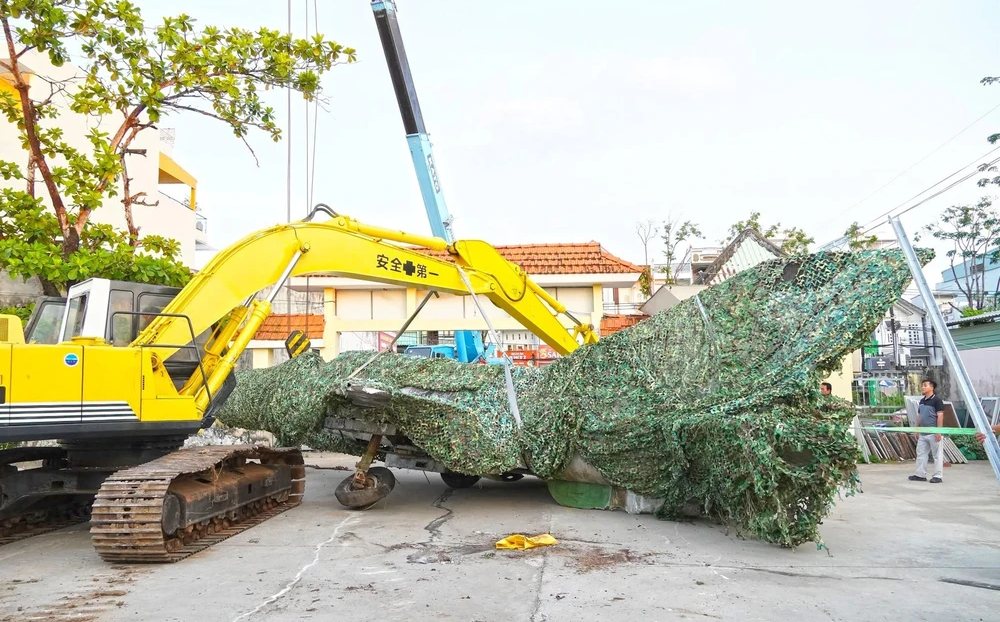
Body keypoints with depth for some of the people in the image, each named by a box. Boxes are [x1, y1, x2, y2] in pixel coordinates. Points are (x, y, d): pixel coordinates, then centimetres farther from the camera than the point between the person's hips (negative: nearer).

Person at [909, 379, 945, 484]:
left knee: (937, 455, 0)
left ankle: (938, 476, 5)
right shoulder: (922, 401, 15)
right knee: (921, 453, 10)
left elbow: (940, 416, -14)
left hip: (933, 433, -8)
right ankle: (920, 474, 15)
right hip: (923, 433, 8)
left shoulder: (937, 400, -9)